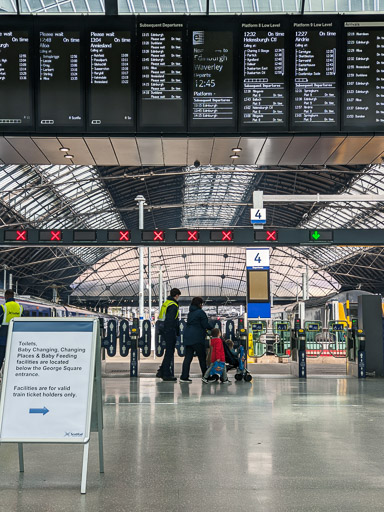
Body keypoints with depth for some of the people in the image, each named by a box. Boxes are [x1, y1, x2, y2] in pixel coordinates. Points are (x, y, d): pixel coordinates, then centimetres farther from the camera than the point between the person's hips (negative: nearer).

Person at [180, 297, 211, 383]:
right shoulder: (201, 312, -9)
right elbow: (205, 325, -10)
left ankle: (184, 376, 1)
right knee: (202, 357, 3)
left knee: (188, 357, 5)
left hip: (188, 337, 7)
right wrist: (212, 329, 9)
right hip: (197, 338, -7)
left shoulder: (190, 313, 15)